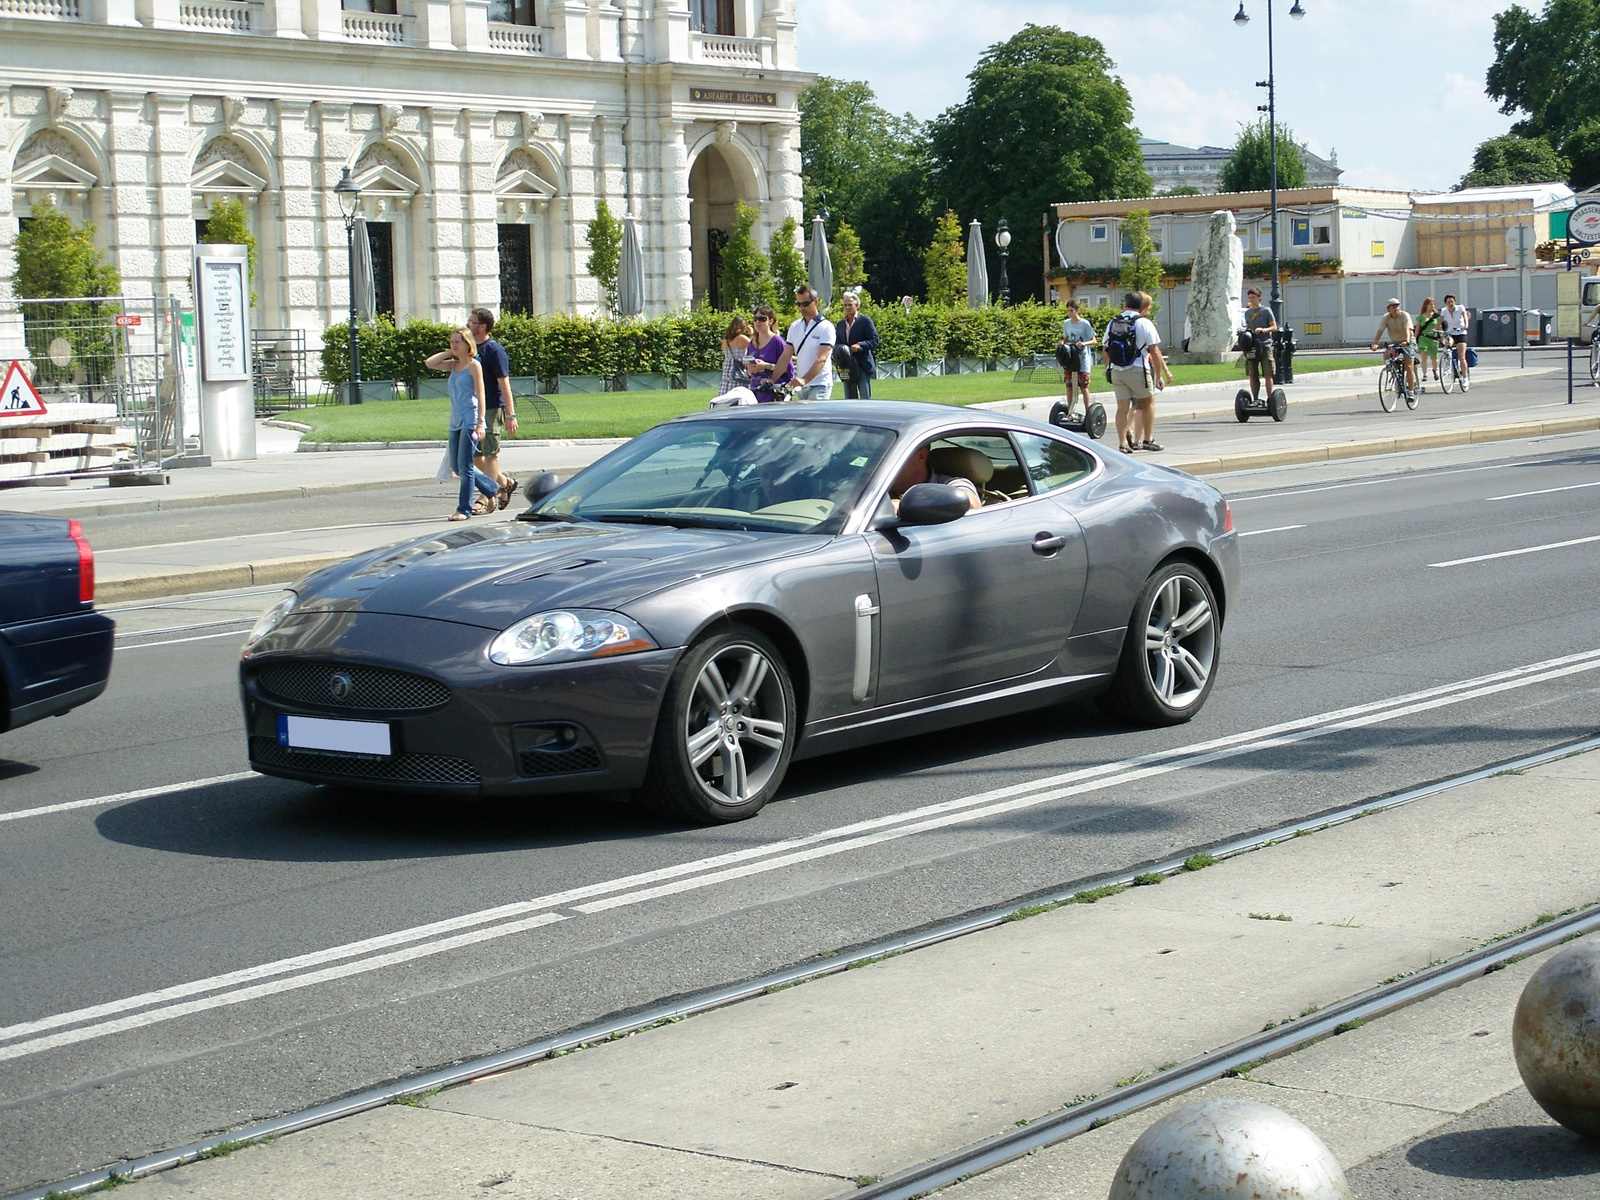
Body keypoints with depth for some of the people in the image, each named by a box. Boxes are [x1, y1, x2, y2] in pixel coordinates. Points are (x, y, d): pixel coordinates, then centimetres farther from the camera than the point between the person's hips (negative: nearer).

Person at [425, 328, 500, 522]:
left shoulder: (474, 365, -6)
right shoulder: (454, 365, 14)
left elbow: (480, 395, -9)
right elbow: (430, 363, 7)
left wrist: (480, 423, -15)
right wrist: (449, 353, 6)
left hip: (470, 421, -8)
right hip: (456, 422, 8)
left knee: (464, 466, -8)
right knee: (456, 466, 11)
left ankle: (464, 509, -2)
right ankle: (492, 489, 26)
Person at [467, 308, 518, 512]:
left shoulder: (494, 350, -12)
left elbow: (504, 384, -15)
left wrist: (510, 415, -19)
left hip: (491, 409, -8)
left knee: (490, 454, -3)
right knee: (474, 454, 10)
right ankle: (505, 482, 27)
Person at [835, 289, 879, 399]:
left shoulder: (865, 321, -1)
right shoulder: (840, 325, 16)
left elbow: (874, 341, -6)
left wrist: (860, 345, -22)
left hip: (863, 366, -6)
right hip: (847, 368, 6)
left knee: (865, 399, -7)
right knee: (849, 401, 6)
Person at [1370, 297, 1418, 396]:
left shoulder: (1405, 315, -15)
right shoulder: (1386, 317, -5)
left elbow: (1407, 329, -30)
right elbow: (1380, 331, -15)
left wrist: (1407, 341, -49)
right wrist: (1375, 343, -32)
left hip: (1408, 343, -4)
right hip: (1395, 343, 4)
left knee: (1409, 367, -13)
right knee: (1386, 355, -26)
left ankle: (1410, 390, -7)